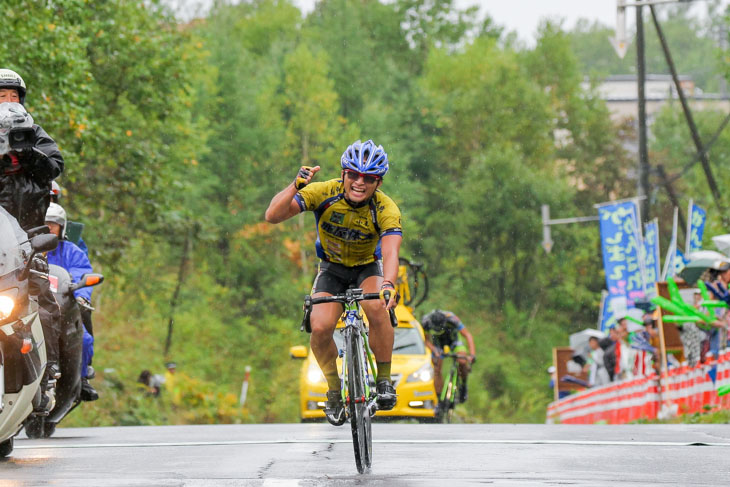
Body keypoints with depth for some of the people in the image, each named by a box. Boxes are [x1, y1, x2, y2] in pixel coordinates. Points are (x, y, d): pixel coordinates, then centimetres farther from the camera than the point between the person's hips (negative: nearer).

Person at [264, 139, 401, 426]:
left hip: (368, 268, -1)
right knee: (320, 328, -23)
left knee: (378, 308, -33)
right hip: (332, 268, 1)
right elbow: (273, 216, -31)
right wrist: (295, 186, -48)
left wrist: (388, 285, -61)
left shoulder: (385, 209, -26)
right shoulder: (324, 193, -24)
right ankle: (334, 390, 2)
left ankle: (384, 381, -15)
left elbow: (391, 252, -41)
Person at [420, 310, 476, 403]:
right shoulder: (425, 322, -33)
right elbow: (426, 340, -18)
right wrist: (434, 350, -38)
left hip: (453, 339, -1)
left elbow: (467, 335, -34)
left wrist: (472, 354, -44)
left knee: (462, 361, -25)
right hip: (437, 342, 1)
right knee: (436, 371, -9)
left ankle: (464, 386, 1)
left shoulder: (451, 319, -38)